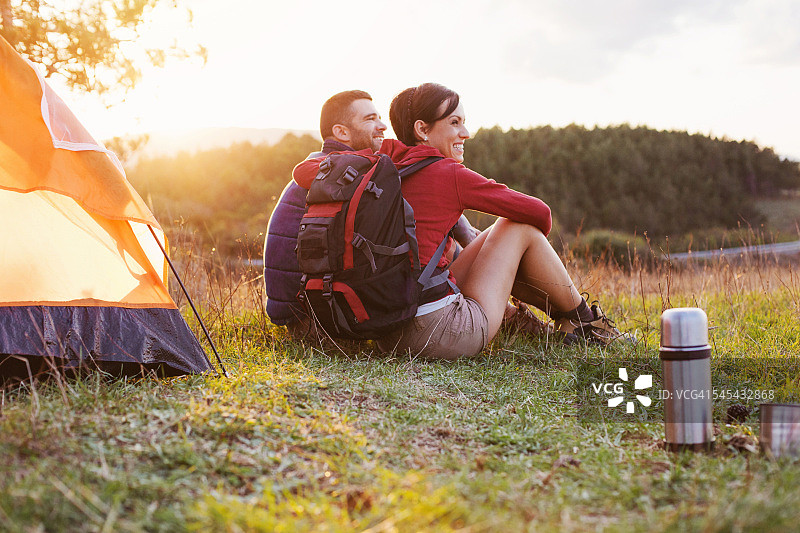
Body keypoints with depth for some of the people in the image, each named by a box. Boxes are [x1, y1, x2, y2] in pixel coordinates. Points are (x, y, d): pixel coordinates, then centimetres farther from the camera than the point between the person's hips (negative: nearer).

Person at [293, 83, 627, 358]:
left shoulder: (383, 160, 6)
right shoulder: (450, 175, -9)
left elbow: (303, 172, 7)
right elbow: (539, 213, -2)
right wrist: (535, 243, 21)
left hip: (389, 334, 7)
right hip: (443, 332, -7)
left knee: (494, 235, 24)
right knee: (519, 227, 10)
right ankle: (585, 320, 24)